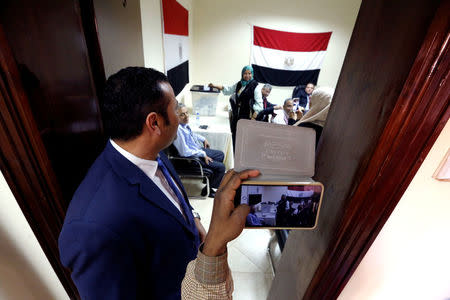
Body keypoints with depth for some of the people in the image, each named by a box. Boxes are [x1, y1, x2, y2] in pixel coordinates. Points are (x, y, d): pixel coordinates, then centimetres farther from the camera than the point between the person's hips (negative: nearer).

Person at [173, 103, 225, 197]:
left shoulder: (184, 123, -2)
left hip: (199, 150, 10)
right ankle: (208, 190, 9)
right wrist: (203, 154, -21)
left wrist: (203, 139, 13)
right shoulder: (178, 130, -30)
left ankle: (211, 177, 35)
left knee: (220, 154, 20)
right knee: (221, 167, -11)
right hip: (192, 157, -10)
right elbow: (185, 152, -29)